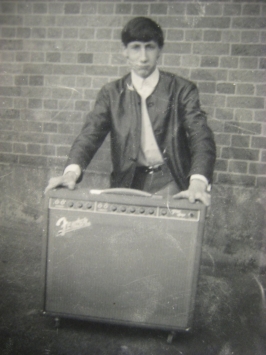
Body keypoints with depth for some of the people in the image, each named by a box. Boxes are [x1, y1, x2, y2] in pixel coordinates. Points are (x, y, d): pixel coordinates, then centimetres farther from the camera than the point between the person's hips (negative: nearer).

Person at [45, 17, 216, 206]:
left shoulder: (183, 90, 3)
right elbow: (90, 134, -2)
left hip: (169, 184, -1)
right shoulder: (111, 92, 9)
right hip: (127, 183, 2)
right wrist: (72, 171, -22)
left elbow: (201, 138, -7)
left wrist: (198, 182, -27)